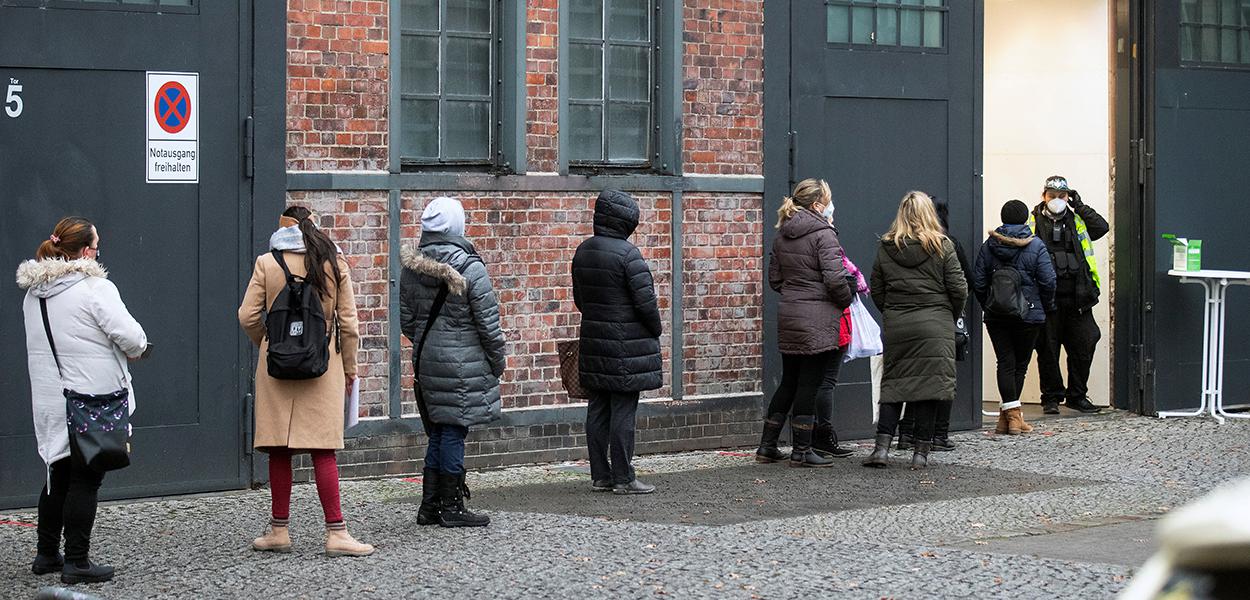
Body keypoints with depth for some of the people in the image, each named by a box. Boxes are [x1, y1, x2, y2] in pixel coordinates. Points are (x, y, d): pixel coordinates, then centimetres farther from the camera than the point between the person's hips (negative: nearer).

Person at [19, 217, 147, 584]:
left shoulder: (34, 293, 9)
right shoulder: (95, 289, -16)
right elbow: (131, 337, -19)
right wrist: (137, 348, 5)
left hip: (50, 399, 7)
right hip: (92, 399, -7)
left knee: (59, 475, 18)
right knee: (85, 479, -1)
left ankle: (46, 554, 25)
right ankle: (77, 563, 0)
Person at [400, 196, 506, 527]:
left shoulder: (411, 268, 4)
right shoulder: (469, 267, -14)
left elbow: (406, 320, 10)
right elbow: (488, 322, -10)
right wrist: (498, 360, 1)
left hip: (425, 360, 6)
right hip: (462, 364, -6)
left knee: (437, 432, 14)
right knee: (454, 431, 0)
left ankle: (430, 505, 17)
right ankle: (451, 507, 6)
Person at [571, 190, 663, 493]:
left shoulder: (582, 252, 7)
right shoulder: (627, 254, -16)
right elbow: (645, 299, -15)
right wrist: (656, 330, 0)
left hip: (593, 340, 7)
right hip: (626, 344, -7)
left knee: (598, 409, 10)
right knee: (623, 410, -2)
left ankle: (600, 475, 15)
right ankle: (623, 478, 1)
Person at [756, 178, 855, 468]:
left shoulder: (782, 235, 11)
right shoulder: (823, 234, -13)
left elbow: (774, 278, 15)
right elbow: (835, 279, -19)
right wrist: (847, 299, -1)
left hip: (788, 314, 7)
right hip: (817, 319, -7)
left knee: (788, 383, 15)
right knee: (809, 385, -1)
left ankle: (767, 446, 17)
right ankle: (801, 451, 2)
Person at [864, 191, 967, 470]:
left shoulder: (886, 248, 4)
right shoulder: (942, 246, -4)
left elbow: (877, 292, 6)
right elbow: (958, 290, -4)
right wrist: (950, 318, 11)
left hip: (895, 325, 2)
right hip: (934, 326, -2)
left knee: (893, 384, 9)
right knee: (929, 384, 2)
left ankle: (882, 447, -1)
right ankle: (921, 452, 2)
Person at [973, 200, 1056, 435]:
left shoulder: (988, 247, 2)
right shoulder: (1036, 246, -5)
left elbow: (978, 282, 2)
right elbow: (1048, 281, -8)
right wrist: (1047, 307, 7)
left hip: (996, 316, 2)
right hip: (1029, 315, -2)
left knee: (1005, 362, 2)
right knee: (1020, 364, 8)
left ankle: (1011, 414, -7)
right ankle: (1010, 415, 8)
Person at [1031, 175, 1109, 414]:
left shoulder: (1077, 221, 12)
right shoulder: (1034, 223, 3)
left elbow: (1102, 228, -4)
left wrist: (1079, 206, 0)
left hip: (1077, 299, 3)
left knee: (1083, 346, 4)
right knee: (1048, 350, 3)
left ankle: (1077, 395, 18)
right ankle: (1051, 398, 15)